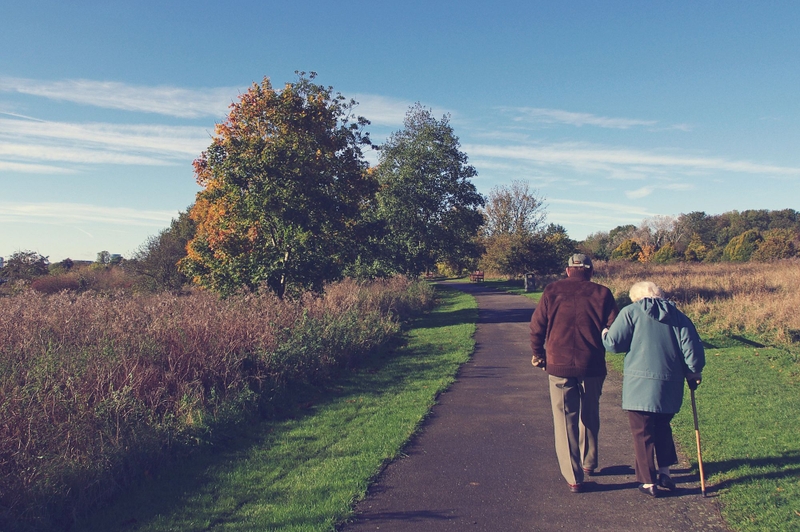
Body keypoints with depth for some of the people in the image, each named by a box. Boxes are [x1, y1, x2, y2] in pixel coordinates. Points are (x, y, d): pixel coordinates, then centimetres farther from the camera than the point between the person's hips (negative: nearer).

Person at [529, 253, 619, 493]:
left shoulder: (552, 291, 0)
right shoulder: (601, 293, 1)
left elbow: (537, 326, -1)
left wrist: (538, 354, 13)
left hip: (559, 366, -1)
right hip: (592, 366, 2)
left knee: (565, 421, 6)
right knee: (589, 417, 22)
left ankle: (574, 477, 5)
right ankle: (589, 463, 37)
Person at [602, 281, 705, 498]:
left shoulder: (630, 312, -3)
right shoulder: (678, 315, 9)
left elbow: (613, 343, -9)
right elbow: (692, 348, 3)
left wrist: (604, 334, 12)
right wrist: (693, 373, 17)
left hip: (640, 385, -5)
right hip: (670, 387, 5)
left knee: (642, 433, 6)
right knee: (662, 428, 24)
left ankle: (648, 482, 11)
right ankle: (665, 472, 27)